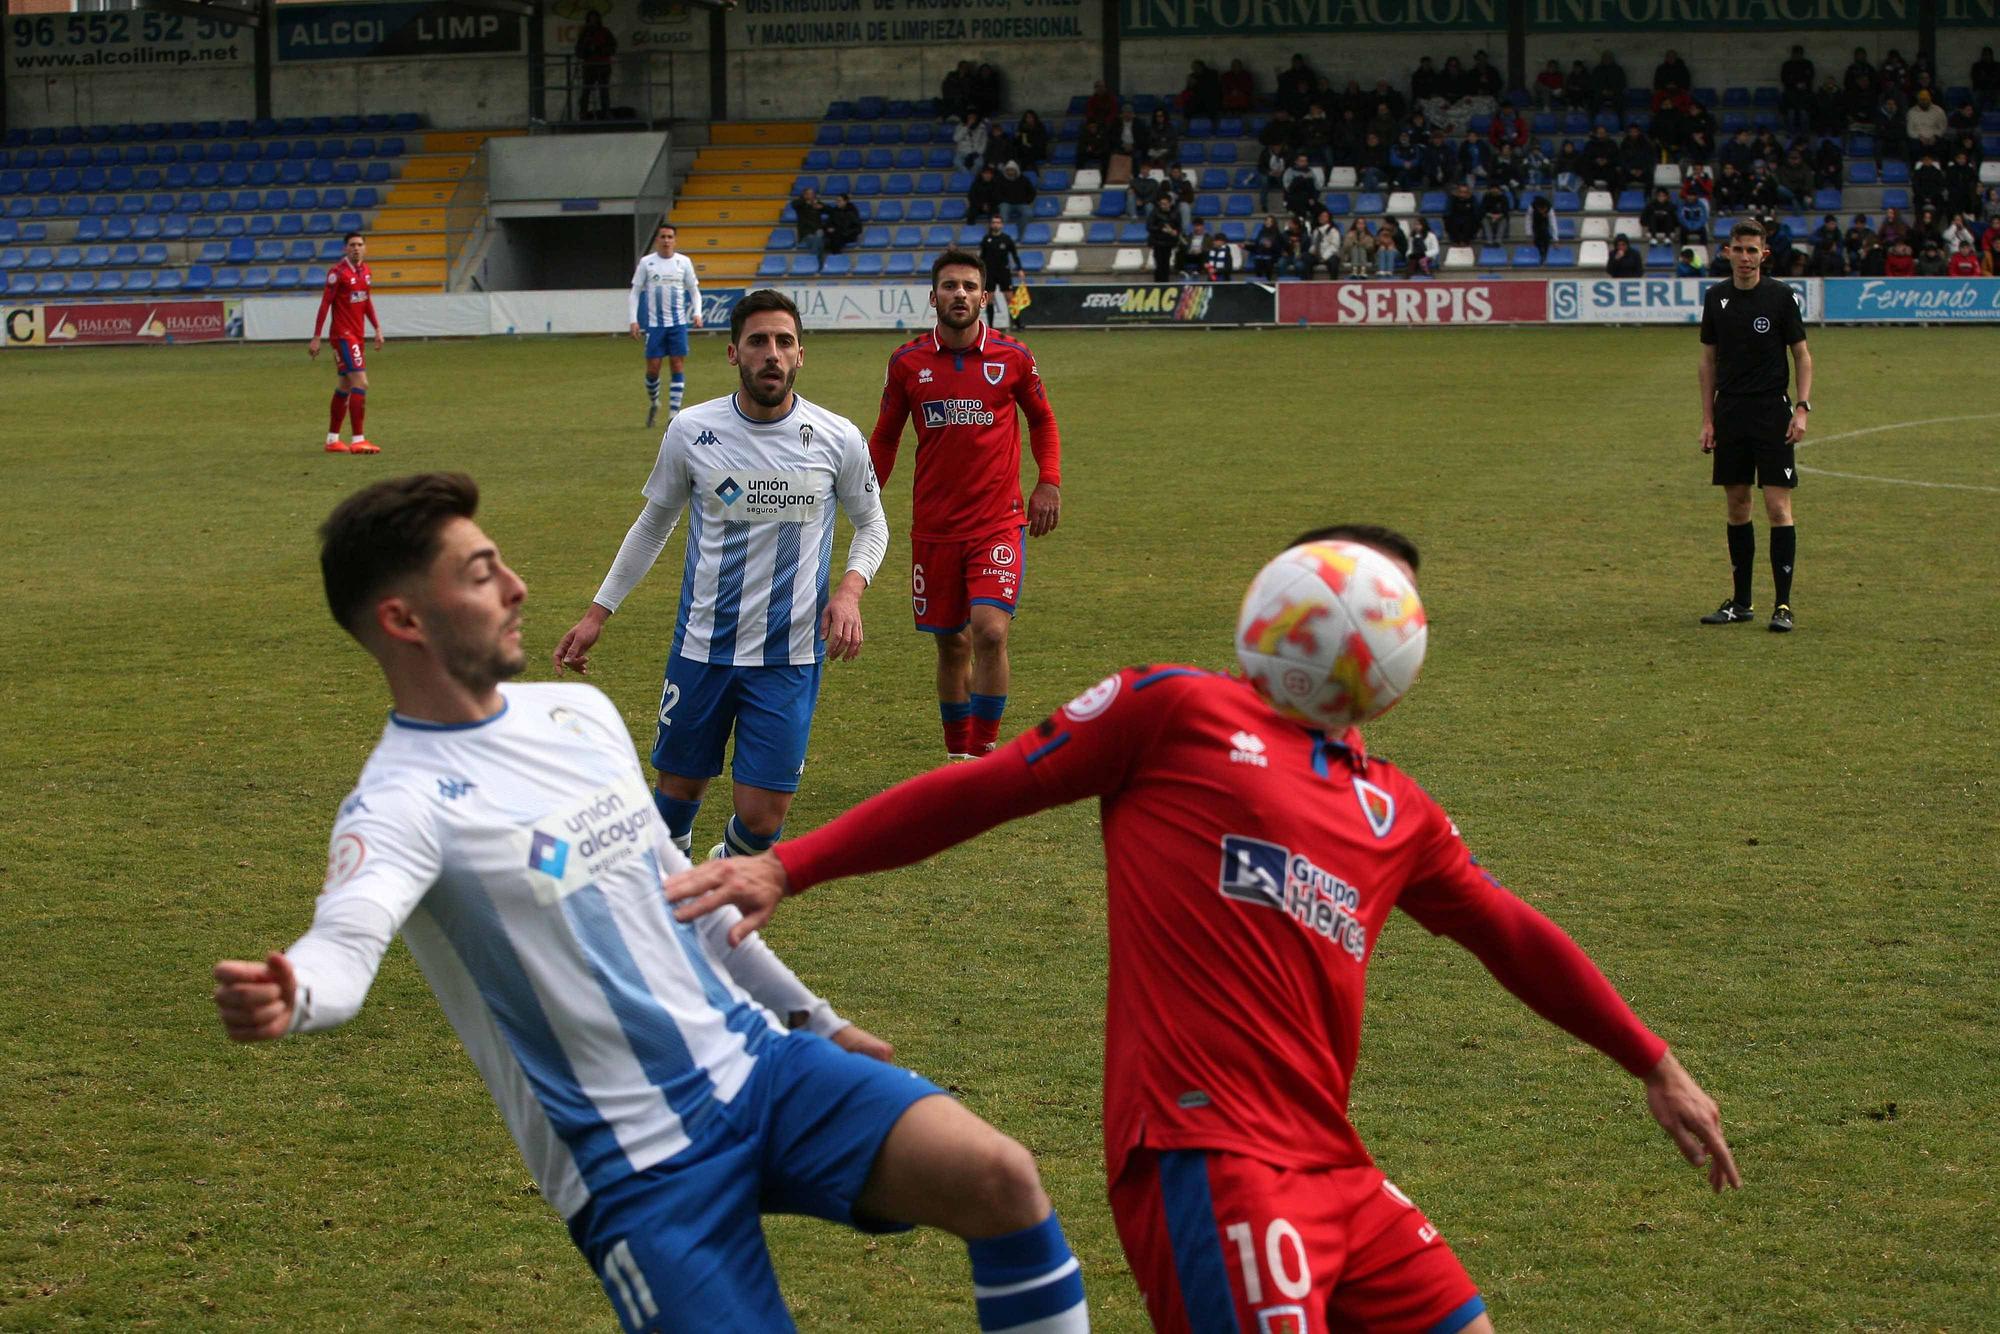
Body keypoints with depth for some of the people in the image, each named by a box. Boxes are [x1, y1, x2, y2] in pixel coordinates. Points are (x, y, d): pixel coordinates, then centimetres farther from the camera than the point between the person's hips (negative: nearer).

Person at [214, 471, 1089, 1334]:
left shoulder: (579, 712, 10)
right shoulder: (403, 802, -13)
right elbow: (347, 940, -33)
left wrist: (811, 1015, 30)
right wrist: (290, 995, -57)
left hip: (756, 1058, 6)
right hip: (640, 1168, -6)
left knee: (1000, 1178, -18)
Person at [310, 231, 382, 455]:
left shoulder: (365, 270, 10)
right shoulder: (337, 272, -14)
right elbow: (325, 304, -13)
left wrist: (377, 329, 15)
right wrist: (316, 338, -14)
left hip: (357, 335, 9)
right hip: (343, 335, -9)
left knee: (345, 385, 13)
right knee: (360, 382, -16)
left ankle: (332, 439, 21)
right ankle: (358, 440, -16)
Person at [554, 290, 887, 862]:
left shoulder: (837, 438, -4)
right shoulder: (691, 430, -3)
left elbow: (871, 524, 12)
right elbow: (653, 525, 12)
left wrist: (849, 589, -8)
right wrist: (598, 612, 11)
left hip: (790, 658, -1)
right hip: (702, 647, 1)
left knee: (761, 816, -5)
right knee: (678, 788, 10)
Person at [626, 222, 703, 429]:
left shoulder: (683, 262, 4)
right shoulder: (646, 262, 2)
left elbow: (694, 290, 11)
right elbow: (635, 292, 4)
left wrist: (697, 313, -6)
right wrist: (632, 320, -5)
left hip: (678, 323, 0)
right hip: (654, 324, 0)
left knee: (677, 366, -4)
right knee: (653, 368, -1)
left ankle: (674, 413, -1)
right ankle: (653, 403, 25)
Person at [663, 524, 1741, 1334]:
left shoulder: (1396, 813, 21)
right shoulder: (1182, 712, 3)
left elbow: (1511, 936, 32)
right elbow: (980, 790, 4)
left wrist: (1653, 1066, 37)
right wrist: (788, 869, 0)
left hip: (1329, 1165, 8)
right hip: (1209, 1153, -8)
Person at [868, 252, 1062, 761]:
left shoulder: (1012, 358, -2)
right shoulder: (908, 362, 1)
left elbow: (1042, 419, 14)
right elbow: (885, 437, 13)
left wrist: (1049, 481, 1)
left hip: (999, 523, -2)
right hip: (934, 526, 2)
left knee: (990, 631, -18)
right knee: (952, 645, 10)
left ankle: (984, 756, -7)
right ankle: (958, 757, 26)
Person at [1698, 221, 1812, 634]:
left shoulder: (1780, 296, -4)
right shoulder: (1716, 297, 7)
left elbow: (1802, 354, 1)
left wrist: (1802, 407, -10)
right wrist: (1707, 419, 8)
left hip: (1772, 413, -4)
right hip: (1730, 413, 4)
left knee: (1778, 507, -8)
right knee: (1736, 507, 8)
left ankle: (1783, 604, -5)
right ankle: (1740, 602, 16)